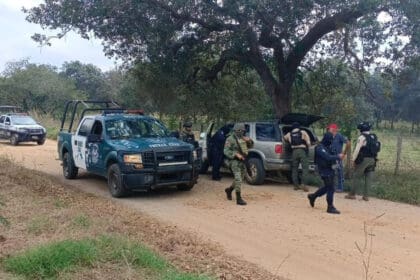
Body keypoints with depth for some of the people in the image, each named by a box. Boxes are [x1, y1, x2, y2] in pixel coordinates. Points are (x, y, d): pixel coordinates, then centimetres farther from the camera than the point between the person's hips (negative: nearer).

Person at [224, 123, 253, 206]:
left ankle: (229, 190, 40)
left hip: (242, 161, 8)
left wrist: (249, 141, -3)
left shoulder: (243, 138, 12)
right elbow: (226, 151, -14)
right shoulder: (230, 139, -9)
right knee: (238, 179, -15)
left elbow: (250, 146, 19)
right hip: (234, 161, -8)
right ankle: (239, 199, -14)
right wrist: (236, 155, -25)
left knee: (240, 179, 16)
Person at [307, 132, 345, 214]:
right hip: (324, 170, -10)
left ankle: (313, 196, 35)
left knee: (327, 187, 19)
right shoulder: (320, 148, -18)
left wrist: (338, 156, -6)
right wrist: (338, 156, -21)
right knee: (330, 188, -7)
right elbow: (328, 157, -27)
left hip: (329, 169, 10)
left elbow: (331, 155, 11)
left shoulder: (327, 147, 12)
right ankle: (330, 207, 1)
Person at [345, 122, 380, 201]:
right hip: (372, 160, 6)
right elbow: (377, 149, 11)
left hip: (363, 159, -6)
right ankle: (366, 196, 7)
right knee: (368, 178, 7)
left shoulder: (362, 137, -10)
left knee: (357, 176, 2)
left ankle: (352, 194, 5)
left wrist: (353, 159, -12)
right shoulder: (374, 137, 12)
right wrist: (374, 159, 13)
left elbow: (357, 149, -15)